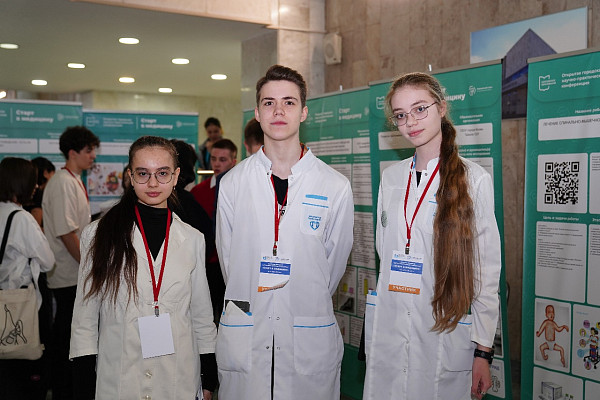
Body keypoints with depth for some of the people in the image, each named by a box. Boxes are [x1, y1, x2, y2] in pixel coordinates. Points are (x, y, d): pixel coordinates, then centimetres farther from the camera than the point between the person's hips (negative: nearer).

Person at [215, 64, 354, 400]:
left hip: (311, 339, -1)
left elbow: (335, 260, 6)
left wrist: (308, 306, 9)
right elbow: (228, 257, 8)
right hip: (244, 338, 1)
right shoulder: (232, 183, 2)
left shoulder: (336, 186, -2)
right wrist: (252, 307, 7)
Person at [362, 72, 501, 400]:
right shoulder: (390, 178, 8)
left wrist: (483, 350, -7)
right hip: (387, 333, 4)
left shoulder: (473, 179, -5)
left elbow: (486, 269, -5)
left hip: (446, 334, -4)